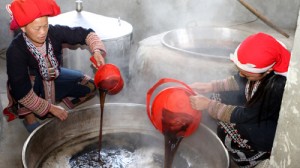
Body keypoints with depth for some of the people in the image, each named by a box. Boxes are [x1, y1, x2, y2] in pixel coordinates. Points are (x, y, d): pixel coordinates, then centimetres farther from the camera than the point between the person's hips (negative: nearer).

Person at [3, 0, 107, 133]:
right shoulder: (15, 51, -34)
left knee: (89, 87, -4)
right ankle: (27, 113, -5)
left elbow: (84, 33, -16)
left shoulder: (54, 32, -26)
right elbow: (21, 92, -32)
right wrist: (50, 108, -29)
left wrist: (96, 51, -37)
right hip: (29, 87, -4)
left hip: (53, 79, 4)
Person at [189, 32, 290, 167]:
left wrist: (208, 104, -24)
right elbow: (238, 81, 1)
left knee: (226, 129, -24)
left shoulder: (278, 87, -39)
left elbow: (246, 116, -28)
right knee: (217, 97, -4)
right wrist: (208, 86, -11)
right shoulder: (258, 66, -20)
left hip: (276, 128, -7)